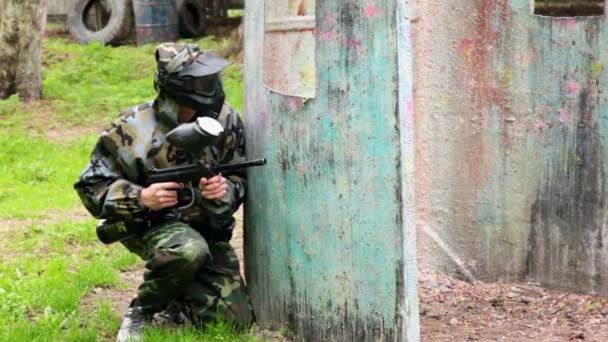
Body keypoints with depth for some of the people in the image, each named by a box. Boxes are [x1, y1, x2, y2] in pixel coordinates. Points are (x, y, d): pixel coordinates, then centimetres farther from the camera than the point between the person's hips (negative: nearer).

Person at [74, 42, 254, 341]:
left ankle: (177, 294, 23)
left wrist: (225, 190, -24)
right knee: (189, 250, -40)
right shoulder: (133, 130, -19)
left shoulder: (225, 121, -9)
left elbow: (240, 179, 1)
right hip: (151, 224, -4)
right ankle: (141, 311, -13)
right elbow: (92, 186, -11)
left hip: (208, 228, 4)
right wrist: (141, 198, -27)